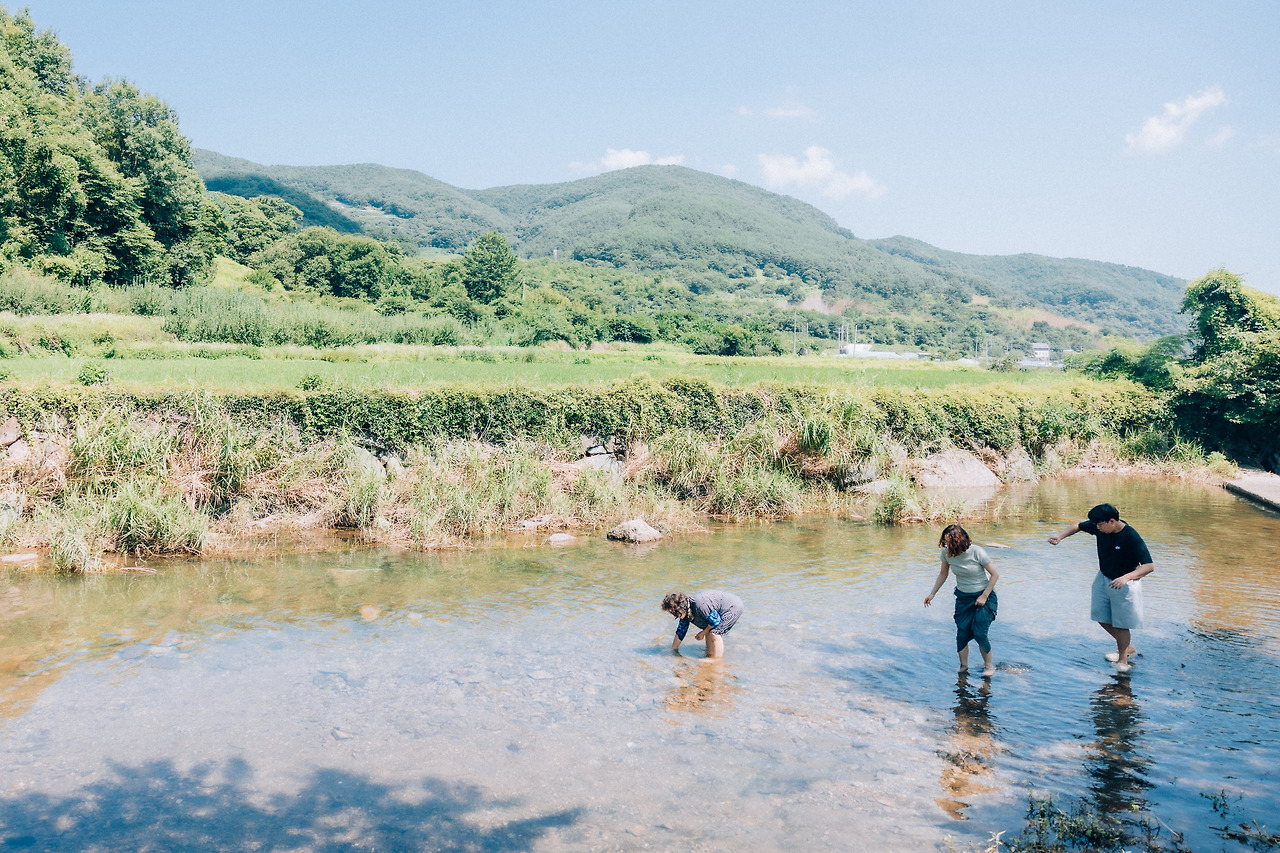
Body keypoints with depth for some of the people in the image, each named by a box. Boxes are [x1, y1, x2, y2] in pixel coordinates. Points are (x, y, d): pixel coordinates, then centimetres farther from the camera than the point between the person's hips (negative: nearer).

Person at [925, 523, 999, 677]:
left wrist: (984, 597, -13)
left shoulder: (976, 552, -23)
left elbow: (995, 574, -12)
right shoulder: (946, 552, -10)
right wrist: (932, 594, 8)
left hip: (983, 596, -4)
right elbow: (943, 574, 9)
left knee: (979, 633, -12)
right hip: (963, 597, 4)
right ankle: (963, 667, 16)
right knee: (962, 633, -4)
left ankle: (989, 666, 10)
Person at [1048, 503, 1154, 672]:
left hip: (1124, 584, -7)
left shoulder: (1132, 537, -28)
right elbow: (1078, 527, 8)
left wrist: (1126, 578, -42)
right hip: (1103, 578, 7)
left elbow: (1149, 566, -29)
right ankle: (1128, 647, 35)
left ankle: (1123, 661, 18)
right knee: (1101, 616, 15)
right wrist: (1060, 536, -10)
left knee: (1120, 623, 0)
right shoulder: (1099, 527, -11)